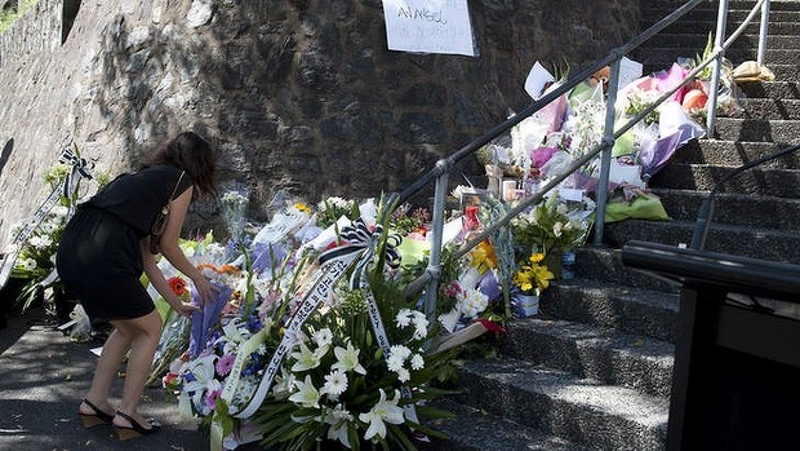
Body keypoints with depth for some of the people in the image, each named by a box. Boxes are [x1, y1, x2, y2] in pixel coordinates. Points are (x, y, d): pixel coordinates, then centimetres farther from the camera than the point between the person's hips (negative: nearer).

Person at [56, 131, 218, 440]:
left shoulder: (143, 179, 31)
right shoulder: (181, 180, 9)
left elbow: (146, 259, 31)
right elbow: (168, 246, 11)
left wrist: (177, 305, 36)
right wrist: (198, 278, 28)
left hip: (68, 254, 8)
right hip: (102, 261, -8)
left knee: (127, 328, 27)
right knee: (150, 328, 14)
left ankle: (94, 403, 30)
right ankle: (127, 414, 16)